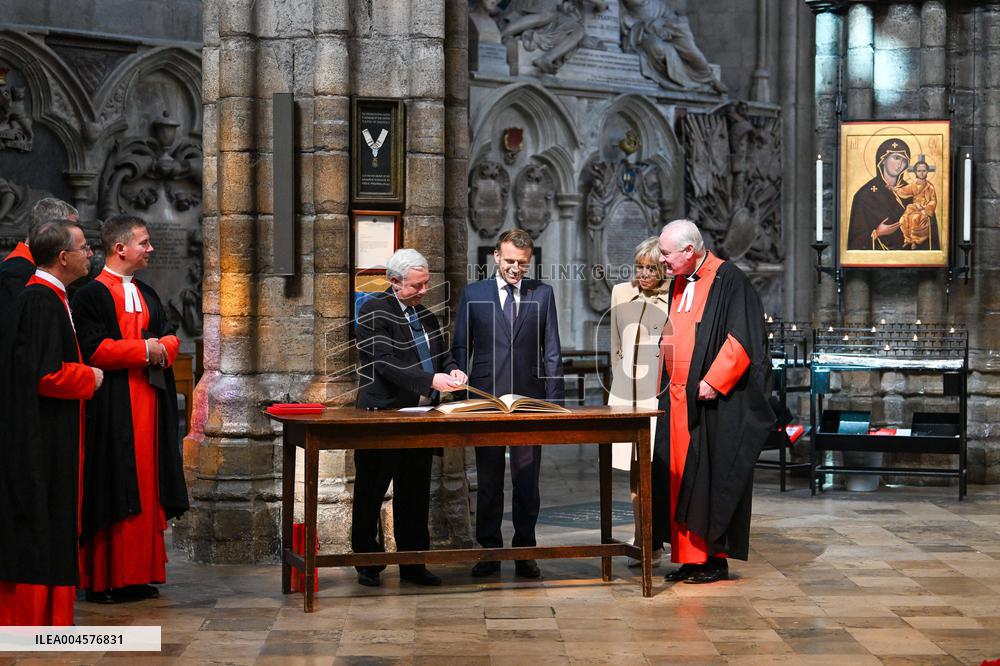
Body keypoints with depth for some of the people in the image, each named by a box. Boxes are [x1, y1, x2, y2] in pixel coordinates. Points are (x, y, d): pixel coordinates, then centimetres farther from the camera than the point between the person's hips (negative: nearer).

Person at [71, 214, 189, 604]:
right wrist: (144, 350, -13)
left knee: (146, 491, 7)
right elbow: (94, 349, -17)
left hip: (150, 405, 7)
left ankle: (138, 575, 13)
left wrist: (162, 348, -7)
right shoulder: (91, 295, -7)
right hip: (111, 408, -7)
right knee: (110, 494, -5)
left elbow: (170, 339, 15)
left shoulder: (147, 295, 18)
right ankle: (102, 580, 1)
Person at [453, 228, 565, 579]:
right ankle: (490, 551, 15)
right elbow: (461, 348, 6)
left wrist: (554, 401, -1)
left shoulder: (542, 294, 6)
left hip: (528, 400, 0)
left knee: (527, 482, 4)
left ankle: (524, 551, 13)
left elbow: (551, 351, 6)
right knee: (488, 482, 6)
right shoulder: (473, 294, 4)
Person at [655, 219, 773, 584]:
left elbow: (743, 338, -16)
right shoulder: (678, 284, 15)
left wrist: (713, 381, -20)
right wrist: (664, 385, 15)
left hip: (713, 402, -8)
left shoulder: (729, 280, -10)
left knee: (712, 477, -2)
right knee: (681, 477, 7)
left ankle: (716, 559, 6)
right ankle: (690, 557, 13)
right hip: (679, 400, 8)